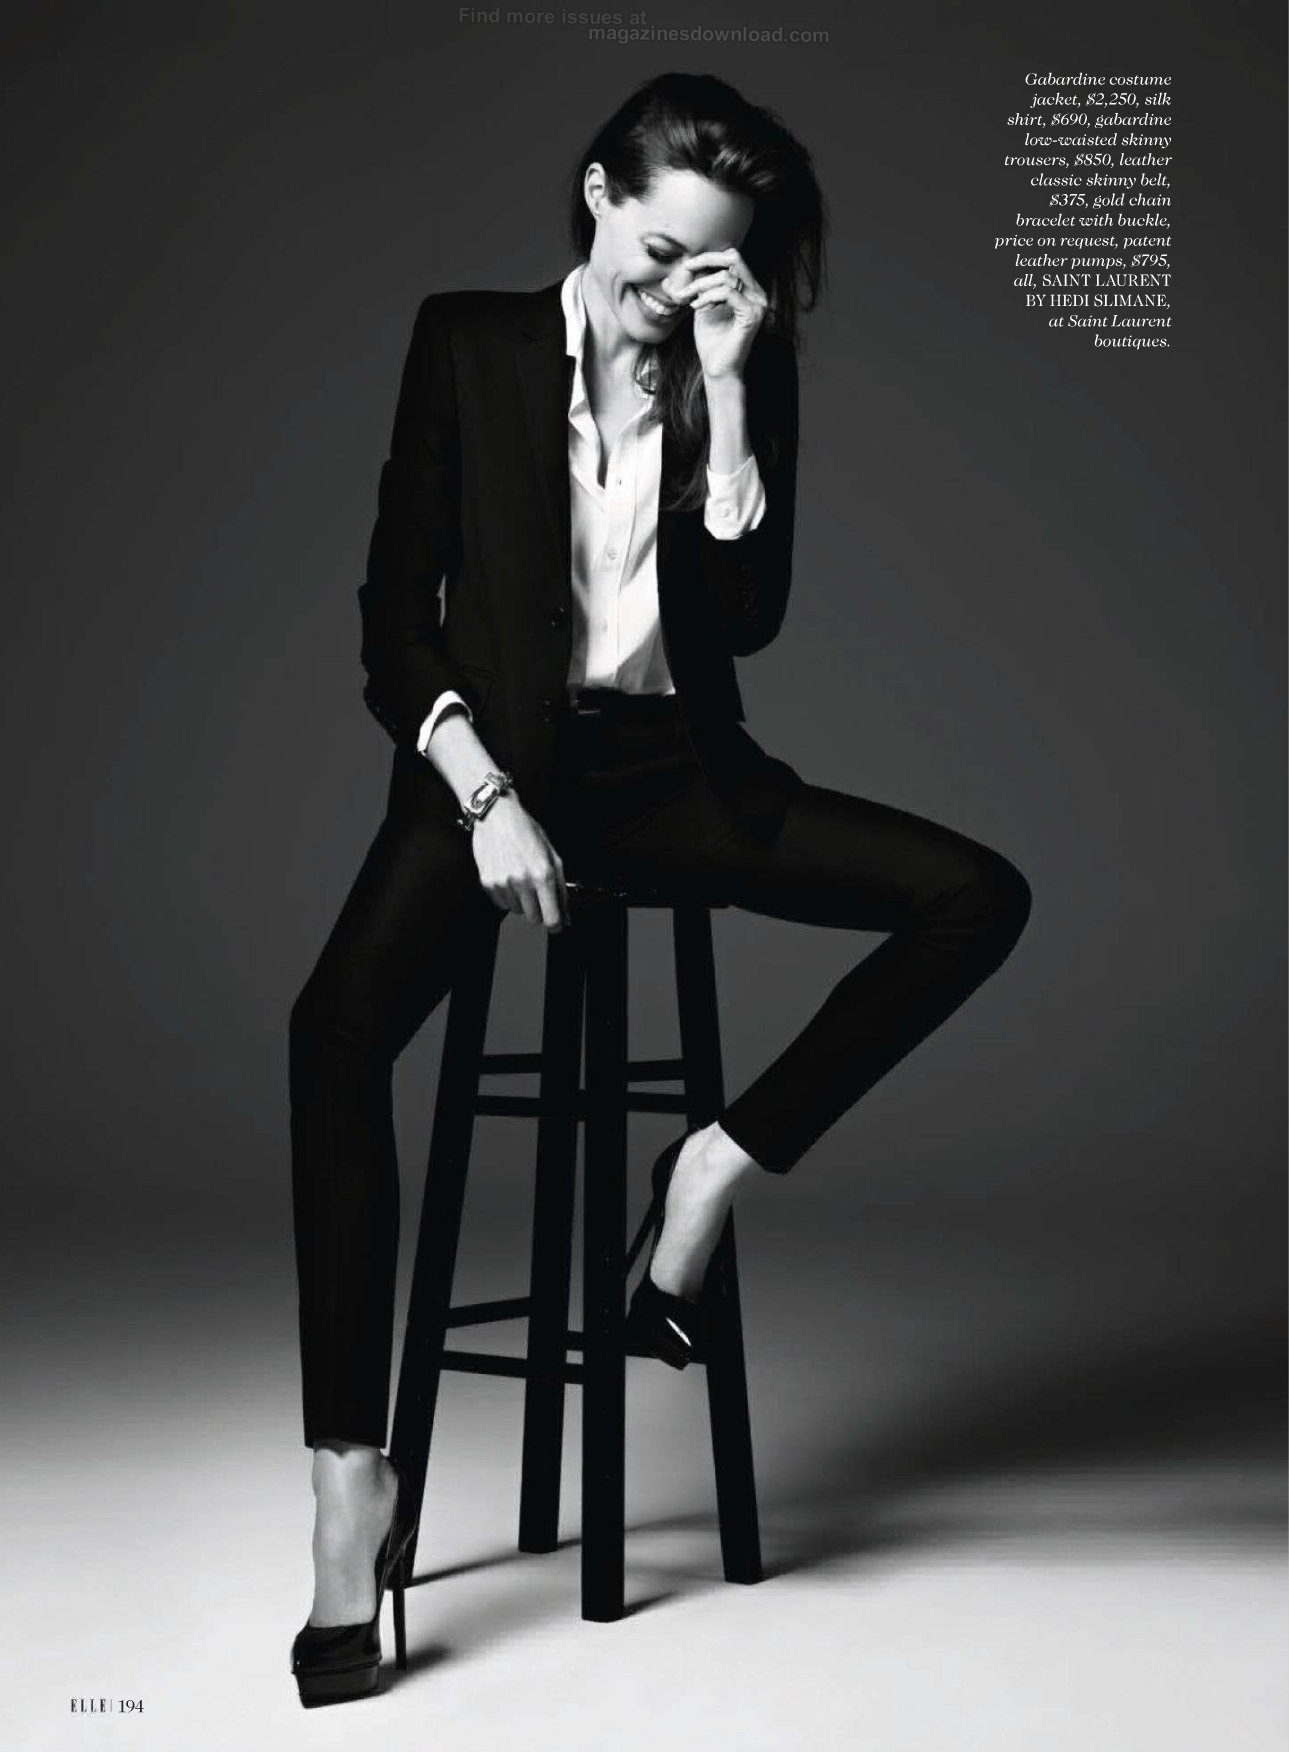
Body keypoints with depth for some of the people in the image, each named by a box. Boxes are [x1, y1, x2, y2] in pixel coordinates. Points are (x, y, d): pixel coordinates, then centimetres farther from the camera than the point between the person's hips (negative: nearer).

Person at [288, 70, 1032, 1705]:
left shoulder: (743, 373, 8)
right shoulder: (468, 342, 3)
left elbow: (750, 614, -6)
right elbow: (394, 612, -1)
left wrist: (726, 386, -11)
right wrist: (483, 792, -15)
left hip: (674, 766, 3)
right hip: (498, 752, -2)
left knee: (980, 895, -16)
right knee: (338, 1029, -31)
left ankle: (719, 1162, -9)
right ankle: (353, 1480, -26)